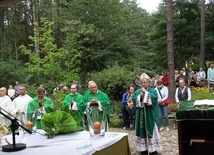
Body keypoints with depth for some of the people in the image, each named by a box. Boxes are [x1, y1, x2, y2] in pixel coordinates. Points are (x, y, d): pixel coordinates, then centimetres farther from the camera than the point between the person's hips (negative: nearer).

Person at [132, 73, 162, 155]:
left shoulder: (153, 91, 1)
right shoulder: (137, 91, 11)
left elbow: (155, 97, -18)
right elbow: (133, 99, -2)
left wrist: (146, 92, -15)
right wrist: (140, 95, -13)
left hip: (150, 114, -3)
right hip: (140, 115, 3)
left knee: (151, 130, -1)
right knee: (142, 130, 5)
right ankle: (144, 148, 14)